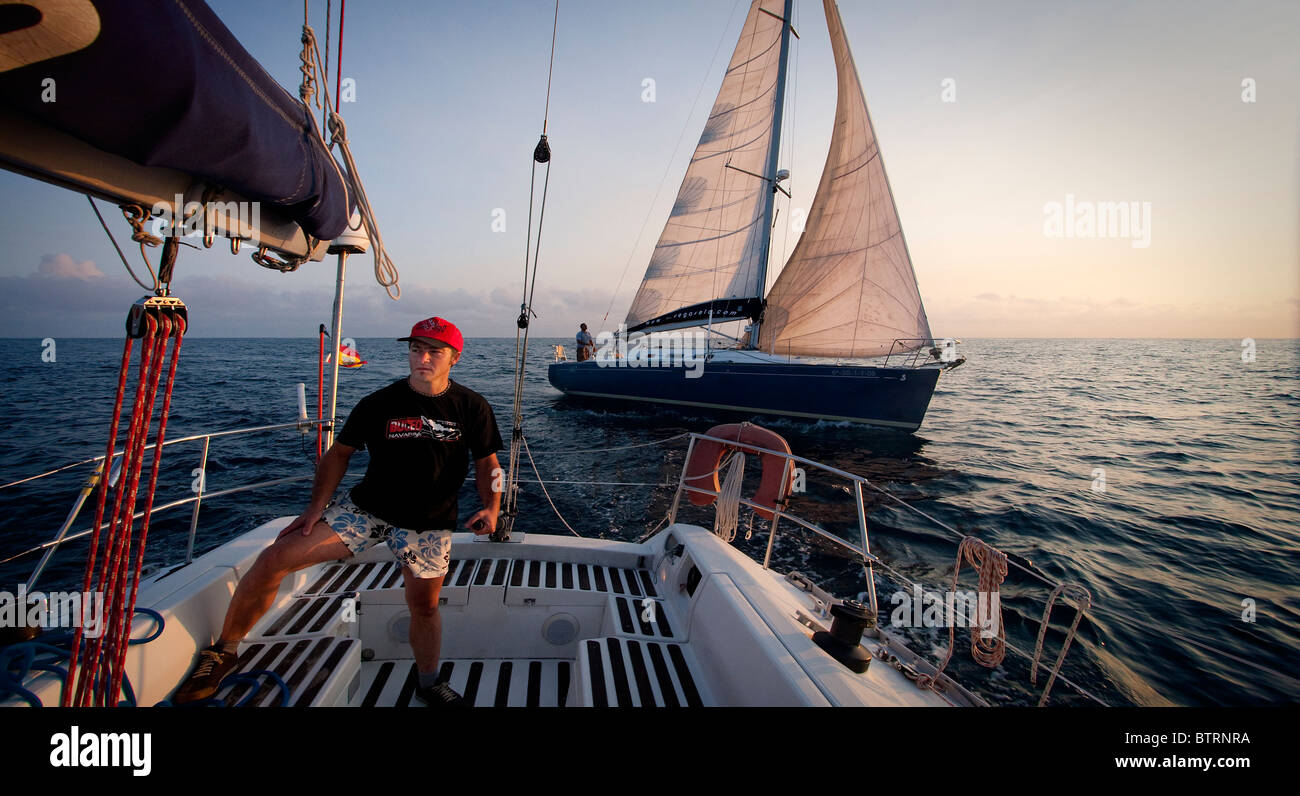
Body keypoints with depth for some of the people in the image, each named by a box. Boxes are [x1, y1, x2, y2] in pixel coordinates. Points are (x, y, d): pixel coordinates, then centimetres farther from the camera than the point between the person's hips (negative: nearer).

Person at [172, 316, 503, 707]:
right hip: (367, 509, 1)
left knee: (424, 605, 7)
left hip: (429, 522, 0)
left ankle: (430, 684, 34)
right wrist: (316, 507, -5)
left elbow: (487, 461, 2)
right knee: (274, 559, -10)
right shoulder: (379, 404, -7)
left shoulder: (472, 408, -7)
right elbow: (339, 453, 3)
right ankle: (224, 652, 13)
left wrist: (491, 507, -13)